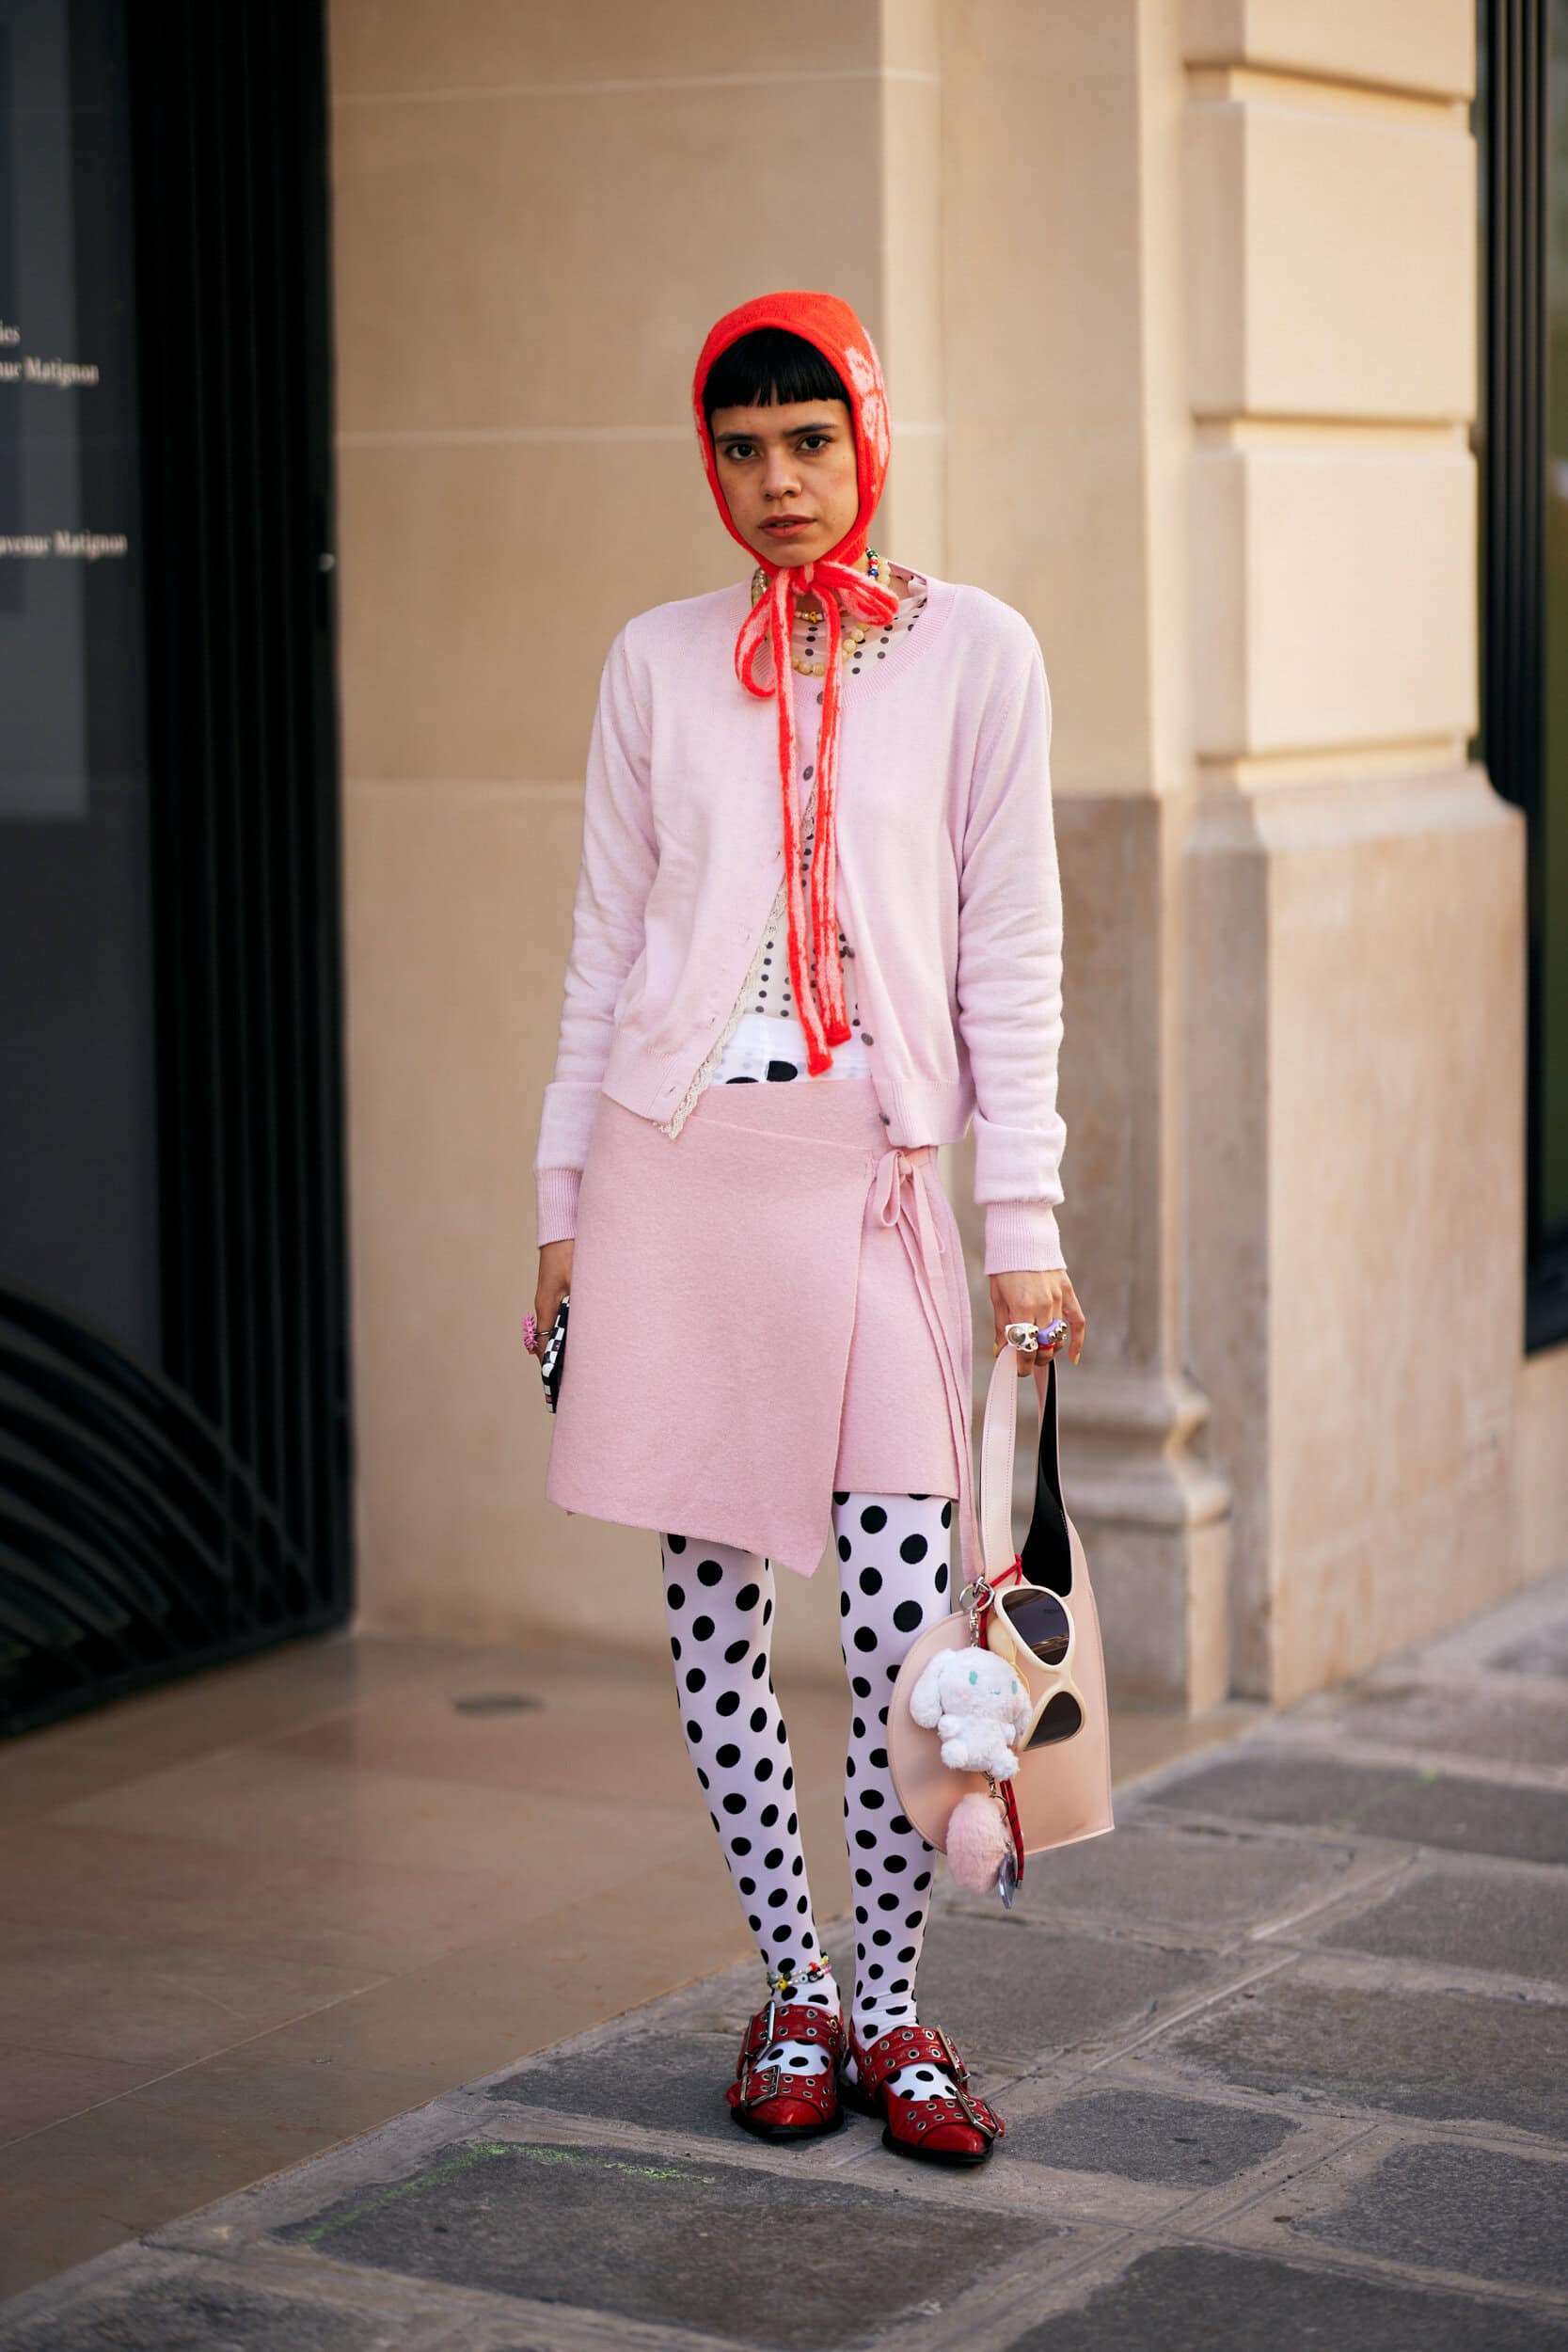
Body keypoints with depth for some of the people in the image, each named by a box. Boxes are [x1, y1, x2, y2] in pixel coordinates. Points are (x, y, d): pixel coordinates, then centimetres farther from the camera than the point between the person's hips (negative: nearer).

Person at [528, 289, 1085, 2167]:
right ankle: (794, 1996, 17)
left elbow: (1010, 949, 4)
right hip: (678, 1161, 2)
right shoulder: (658, 661, 9)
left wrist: (1025, 1219, -1)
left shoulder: (973, 653, 5)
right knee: (713, 1607, 4)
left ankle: (893, 2014, 8)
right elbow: (604, 943, 12)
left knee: (903, 1619, -7)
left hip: (871, 1170, -2)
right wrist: (563, 1202, 9)